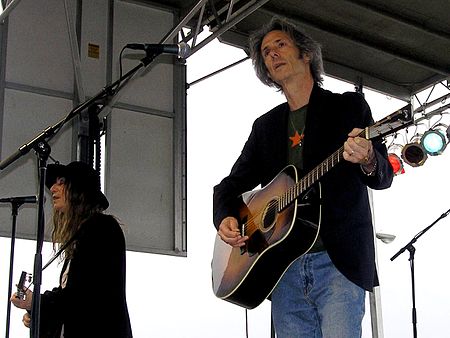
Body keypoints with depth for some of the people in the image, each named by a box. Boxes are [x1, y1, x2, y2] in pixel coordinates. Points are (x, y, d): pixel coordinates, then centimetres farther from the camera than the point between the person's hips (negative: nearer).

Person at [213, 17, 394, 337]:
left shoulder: (348, 106, 8)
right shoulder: (265, 125, 19)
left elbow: (384, 176, 2)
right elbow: (230, 184, 22)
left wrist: (367, 161, -23)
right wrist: (225, 219, -1)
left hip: (339, 262, -4)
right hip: (284, 268, 4)